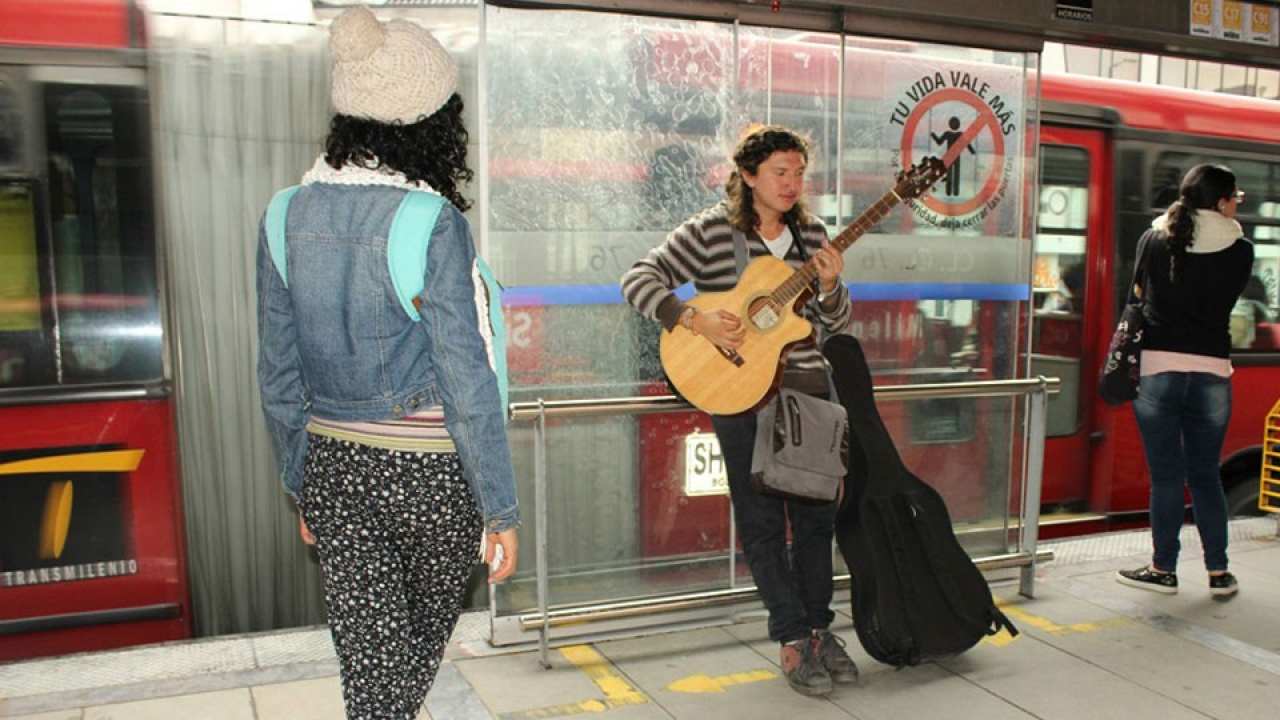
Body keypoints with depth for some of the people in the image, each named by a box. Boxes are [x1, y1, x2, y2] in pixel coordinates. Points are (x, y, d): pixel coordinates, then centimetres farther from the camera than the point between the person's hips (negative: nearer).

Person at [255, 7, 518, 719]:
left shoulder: (287, 216, -1)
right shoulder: (433, 224, -16)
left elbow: (279, 376, 6)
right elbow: (467, 384, -17)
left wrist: (303, 487, 17)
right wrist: (501, 509, -8)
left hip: (335, 468, 4)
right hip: (430, 470, -4)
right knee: (426, 634, 25)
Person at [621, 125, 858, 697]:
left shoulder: (810, 233, 9)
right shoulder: (710, 230, -6)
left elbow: (834, 322, 11)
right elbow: (639, 279, -13)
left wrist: (831, 285, -10)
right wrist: (696, 321, -24)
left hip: (807, 386, 5)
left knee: (817, 515, 11)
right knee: (762, 521, 3)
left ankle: (818, 627, 27)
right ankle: (794, 640, 16)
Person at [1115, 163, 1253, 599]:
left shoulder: (1153, 239, 1)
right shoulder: (1240, 251, -1)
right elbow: (1225, 301, 10)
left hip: (1157, 366, -1)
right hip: (1213, 371, 1)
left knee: (1166, 475, 5)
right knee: (1206, 475, 13)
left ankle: (1164, 569, 13)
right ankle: (1219, 572, 18)